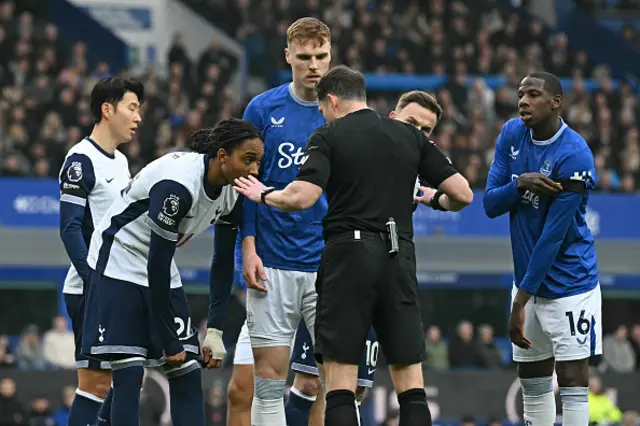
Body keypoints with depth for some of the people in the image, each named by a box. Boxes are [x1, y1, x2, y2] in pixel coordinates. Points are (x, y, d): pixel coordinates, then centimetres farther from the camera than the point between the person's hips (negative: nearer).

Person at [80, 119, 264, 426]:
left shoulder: (231, 194, -6)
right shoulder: (178, 184, -30)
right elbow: (157, 265, -27)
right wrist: (169, 340, -21)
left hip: (161, 273, 8)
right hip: (119, 265, -8)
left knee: (187, 372, 1)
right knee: (129, 375, -13)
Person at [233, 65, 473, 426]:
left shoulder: (329, 137, 1)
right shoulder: (410, 136, 13)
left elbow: (302, 197, -14)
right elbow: (462, 193, 9)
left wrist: (265, 195, 6)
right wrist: (438, 201, 31)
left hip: (349, 257, -3)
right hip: (399, 259, 4)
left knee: (340, 385, -3)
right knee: (411, 386, 5)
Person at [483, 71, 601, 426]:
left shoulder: (574, 155, -20)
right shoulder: (512, 134, 1)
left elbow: (553, 236, -21)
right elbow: (490, 204, 1)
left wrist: (520, 301, -21)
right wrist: (520, 183, -22)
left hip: (568, 281, -7)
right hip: (528, 278, 7)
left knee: (572, 378, -9)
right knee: (532, 378, 12)